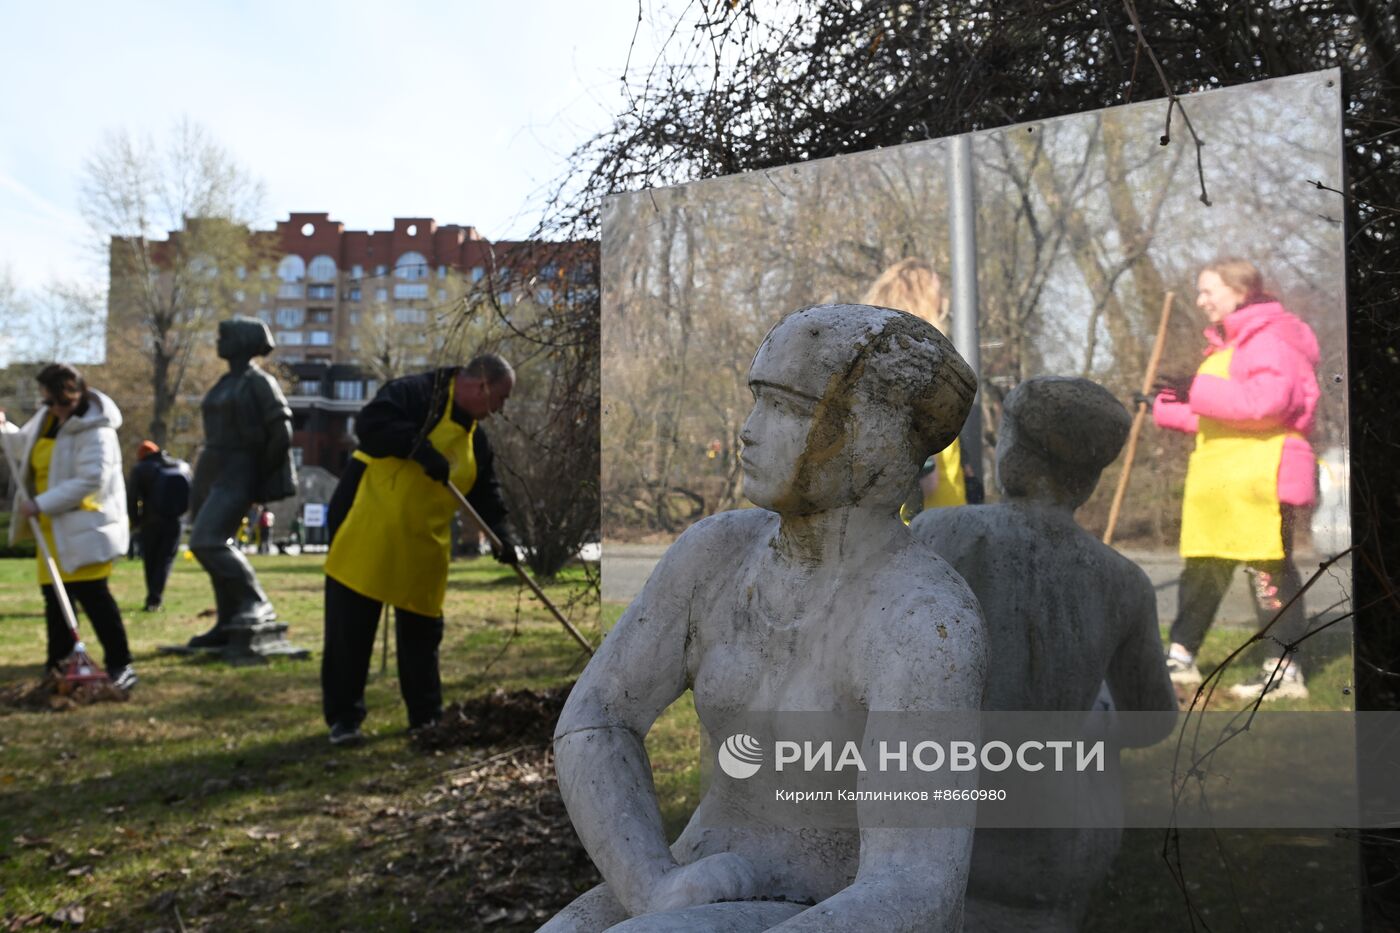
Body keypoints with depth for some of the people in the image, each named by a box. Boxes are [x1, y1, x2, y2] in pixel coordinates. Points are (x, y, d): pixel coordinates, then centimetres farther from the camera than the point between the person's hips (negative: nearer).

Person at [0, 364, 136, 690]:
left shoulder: (95, 431, -20)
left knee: (91, 593, -11)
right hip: (53, 526, 9)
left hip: (85, 525, -9)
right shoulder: (46, 418, 8)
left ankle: (120, 663, -5)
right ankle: (58, 663, 23)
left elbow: (89, 480, -26)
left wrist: (40, 504, -24)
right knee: (54, 594, 12)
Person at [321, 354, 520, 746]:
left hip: (423, 549, 7)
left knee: (422, 634, 12)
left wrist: (503, 536, -1)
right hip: (364, 533, -7)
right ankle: (343, 717, 10)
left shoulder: (477, 441, 14)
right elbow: (371, 423, -24)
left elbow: (486, 494, 14)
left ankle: (426, 717, 23)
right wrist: (419, 447, -31)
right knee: (350, 632, -1)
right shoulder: (418, 393, -10)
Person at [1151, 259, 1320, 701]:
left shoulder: (1269, 339, -10)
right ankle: (1180, 657, 23)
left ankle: (1285, 670, 2)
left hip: (1262, 478, -10)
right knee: (1202, 569, 14)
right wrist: (1167, 410, 18)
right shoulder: (1229, 344, 21)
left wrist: (1199, 391, -23)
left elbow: (1266, 400, -26)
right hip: (1221, 481, 10)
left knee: (1268, 570, -5)